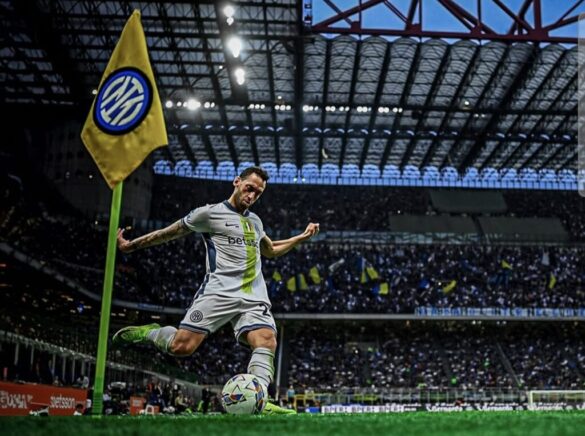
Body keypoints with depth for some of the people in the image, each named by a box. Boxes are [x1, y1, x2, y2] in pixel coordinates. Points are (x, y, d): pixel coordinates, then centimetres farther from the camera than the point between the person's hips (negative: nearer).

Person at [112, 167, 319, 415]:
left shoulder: (255, 221, 25)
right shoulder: (210, 213, 6)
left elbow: (272, 251, 42)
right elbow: (169, 233, 13)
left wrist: (301, 238, 33)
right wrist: (131, 245, 15)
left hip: (255, 298, 5)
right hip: (219, 292, -5)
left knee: (266, 341, -22)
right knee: (182, 346, -16)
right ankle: (147, 333, 14)